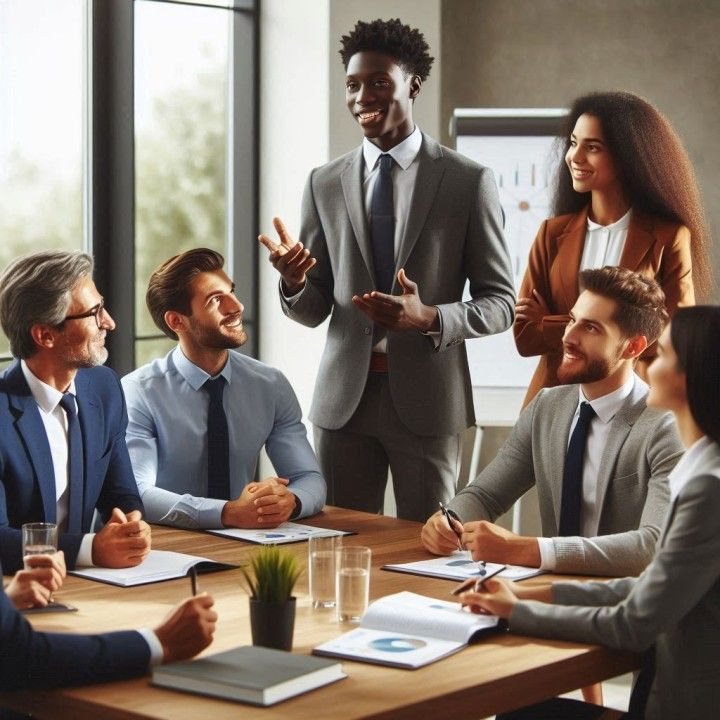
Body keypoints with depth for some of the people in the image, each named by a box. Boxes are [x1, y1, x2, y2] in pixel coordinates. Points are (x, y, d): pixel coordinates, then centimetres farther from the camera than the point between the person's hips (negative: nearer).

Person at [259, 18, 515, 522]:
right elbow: (312, 310, 9)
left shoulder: (469, 182, -1)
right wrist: (295, 281, -14)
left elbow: (501, 303, -1)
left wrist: (430, 318, -19)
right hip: (344, 399, 3)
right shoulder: (325, 184, 8)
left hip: (427, 401, -2)